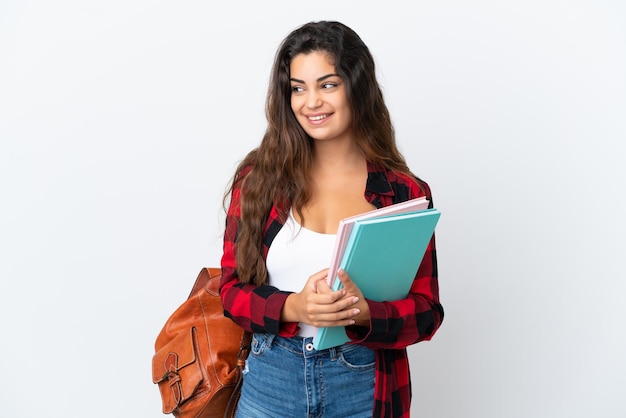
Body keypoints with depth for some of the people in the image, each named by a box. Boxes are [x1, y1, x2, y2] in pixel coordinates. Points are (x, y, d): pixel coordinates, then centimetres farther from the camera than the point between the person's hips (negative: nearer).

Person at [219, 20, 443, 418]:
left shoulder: (404, 192, -6)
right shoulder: (259, 177, -4)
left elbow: (426, 312, -5)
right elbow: (232, 288, -2)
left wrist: (363, 312, -23)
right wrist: (292, 308, -21)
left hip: (363, 386, 0)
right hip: (270, 380, 1)